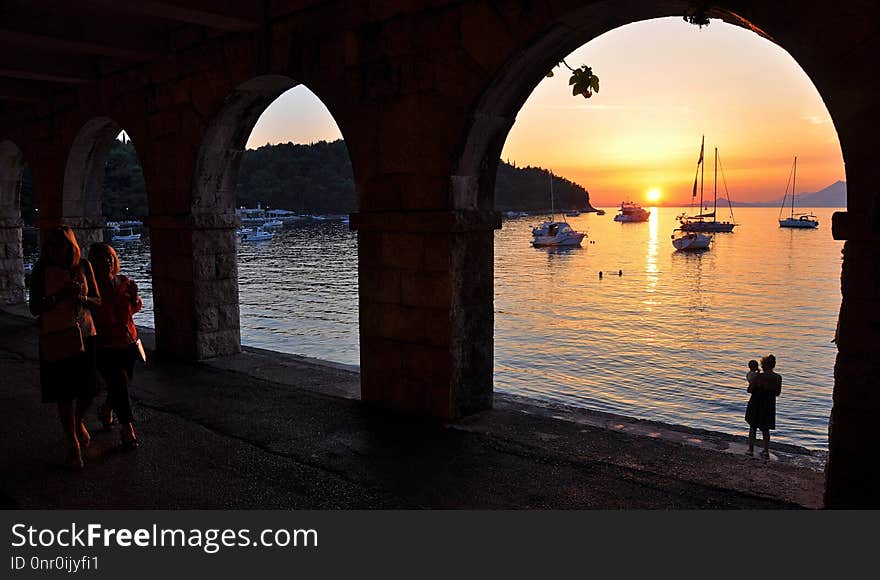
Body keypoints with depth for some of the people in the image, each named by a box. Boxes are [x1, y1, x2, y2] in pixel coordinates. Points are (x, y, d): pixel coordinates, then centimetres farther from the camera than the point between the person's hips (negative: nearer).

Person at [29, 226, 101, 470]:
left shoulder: (83, 266, 0)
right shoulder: (41, 271, -6)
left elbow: (97, 300, 4)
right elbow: (34, 308, -6)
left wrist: (81, 297, -17)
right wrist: (60, 296, -21)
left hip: (84, 335, 2)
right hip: (56, 340, -2)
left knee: (89, 389, 5)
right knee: (64, 394, 2)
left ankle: (78, 421, 39)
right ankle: (73, 444, 20)